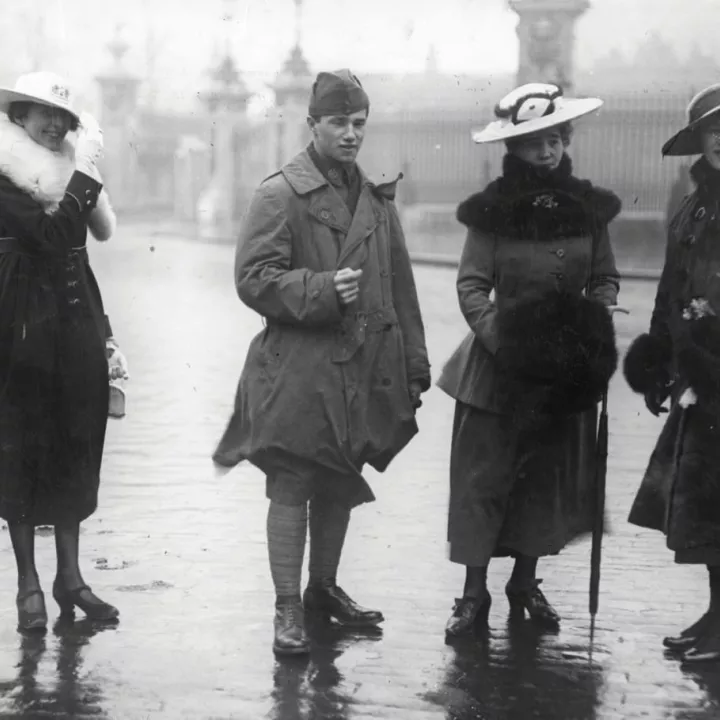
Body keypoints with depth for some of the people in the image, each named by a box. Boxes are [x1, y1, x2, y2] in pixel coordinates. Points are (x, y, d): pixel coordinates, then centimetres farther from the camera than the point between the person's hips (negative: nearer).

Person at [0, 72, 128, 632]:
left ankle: (70, 575, 17)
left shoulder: (62, 181, 13)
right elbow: (52, 235, -23)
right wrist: (85, 177, -19)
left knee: (73, 454, 8)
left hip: (76, 337, 6)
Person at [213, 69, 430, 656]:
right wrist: (322, 290, -22)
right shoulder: (280, 194, -7)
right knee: (291, 487, -2)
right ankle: (288, 609, 5)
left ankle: (324, 587, 31)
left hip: (363, 367, 6)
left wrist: (414, 362, 12)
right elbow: (254, 278, -12)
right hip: (299, 369, -6)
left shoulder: (376, 198, 12)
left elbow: (400, 286, 14)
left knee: (340, 484, 15)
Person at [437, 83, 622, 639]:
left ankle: (526, 580, 28)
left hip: (567, 365, 3)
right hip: (501, 364, -3)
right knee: (484, 476, -1)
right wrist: (497, 333, -21)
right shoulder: (492, 211, -7)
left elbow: (606, 278, 10)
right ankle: (475, 594, 8)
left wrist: (599, 317, -9)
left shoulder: (590, 208, 2)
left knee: (549, 475, 12)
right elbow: (472, 285, -7)